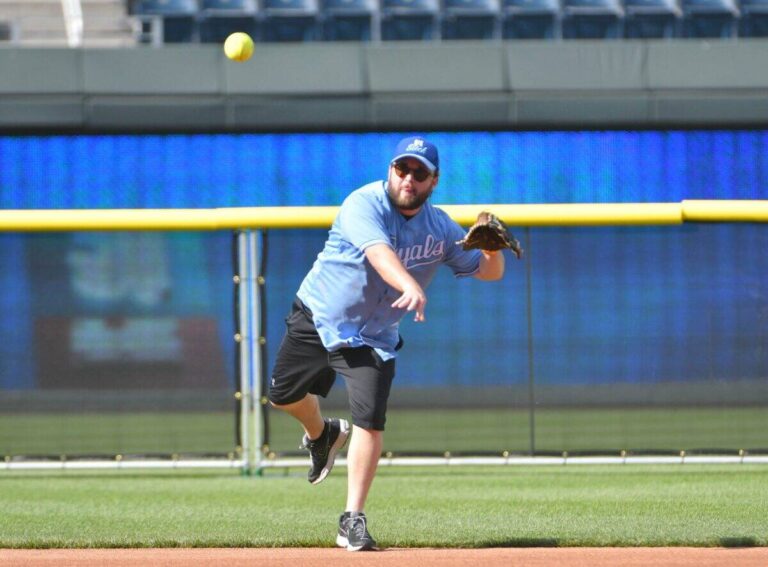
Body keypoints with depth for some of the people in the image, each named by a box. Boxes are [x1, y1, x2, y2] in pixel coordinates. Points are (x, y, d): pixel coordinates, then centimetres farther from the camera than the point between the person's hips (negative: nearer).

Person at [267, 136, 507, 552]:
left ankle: (353, 520, -9)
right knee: (284, 396, 14)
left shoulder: (441, 228, -8)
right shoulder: (363, 206, -24)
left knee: (370, 421, -16)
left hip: (373, 338, 1)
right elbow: (379, 252, -44)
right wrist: (410, 286, -63)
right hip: (317, 318, -1)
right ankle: (322, 435, 49)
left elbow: (489, 272, 0)